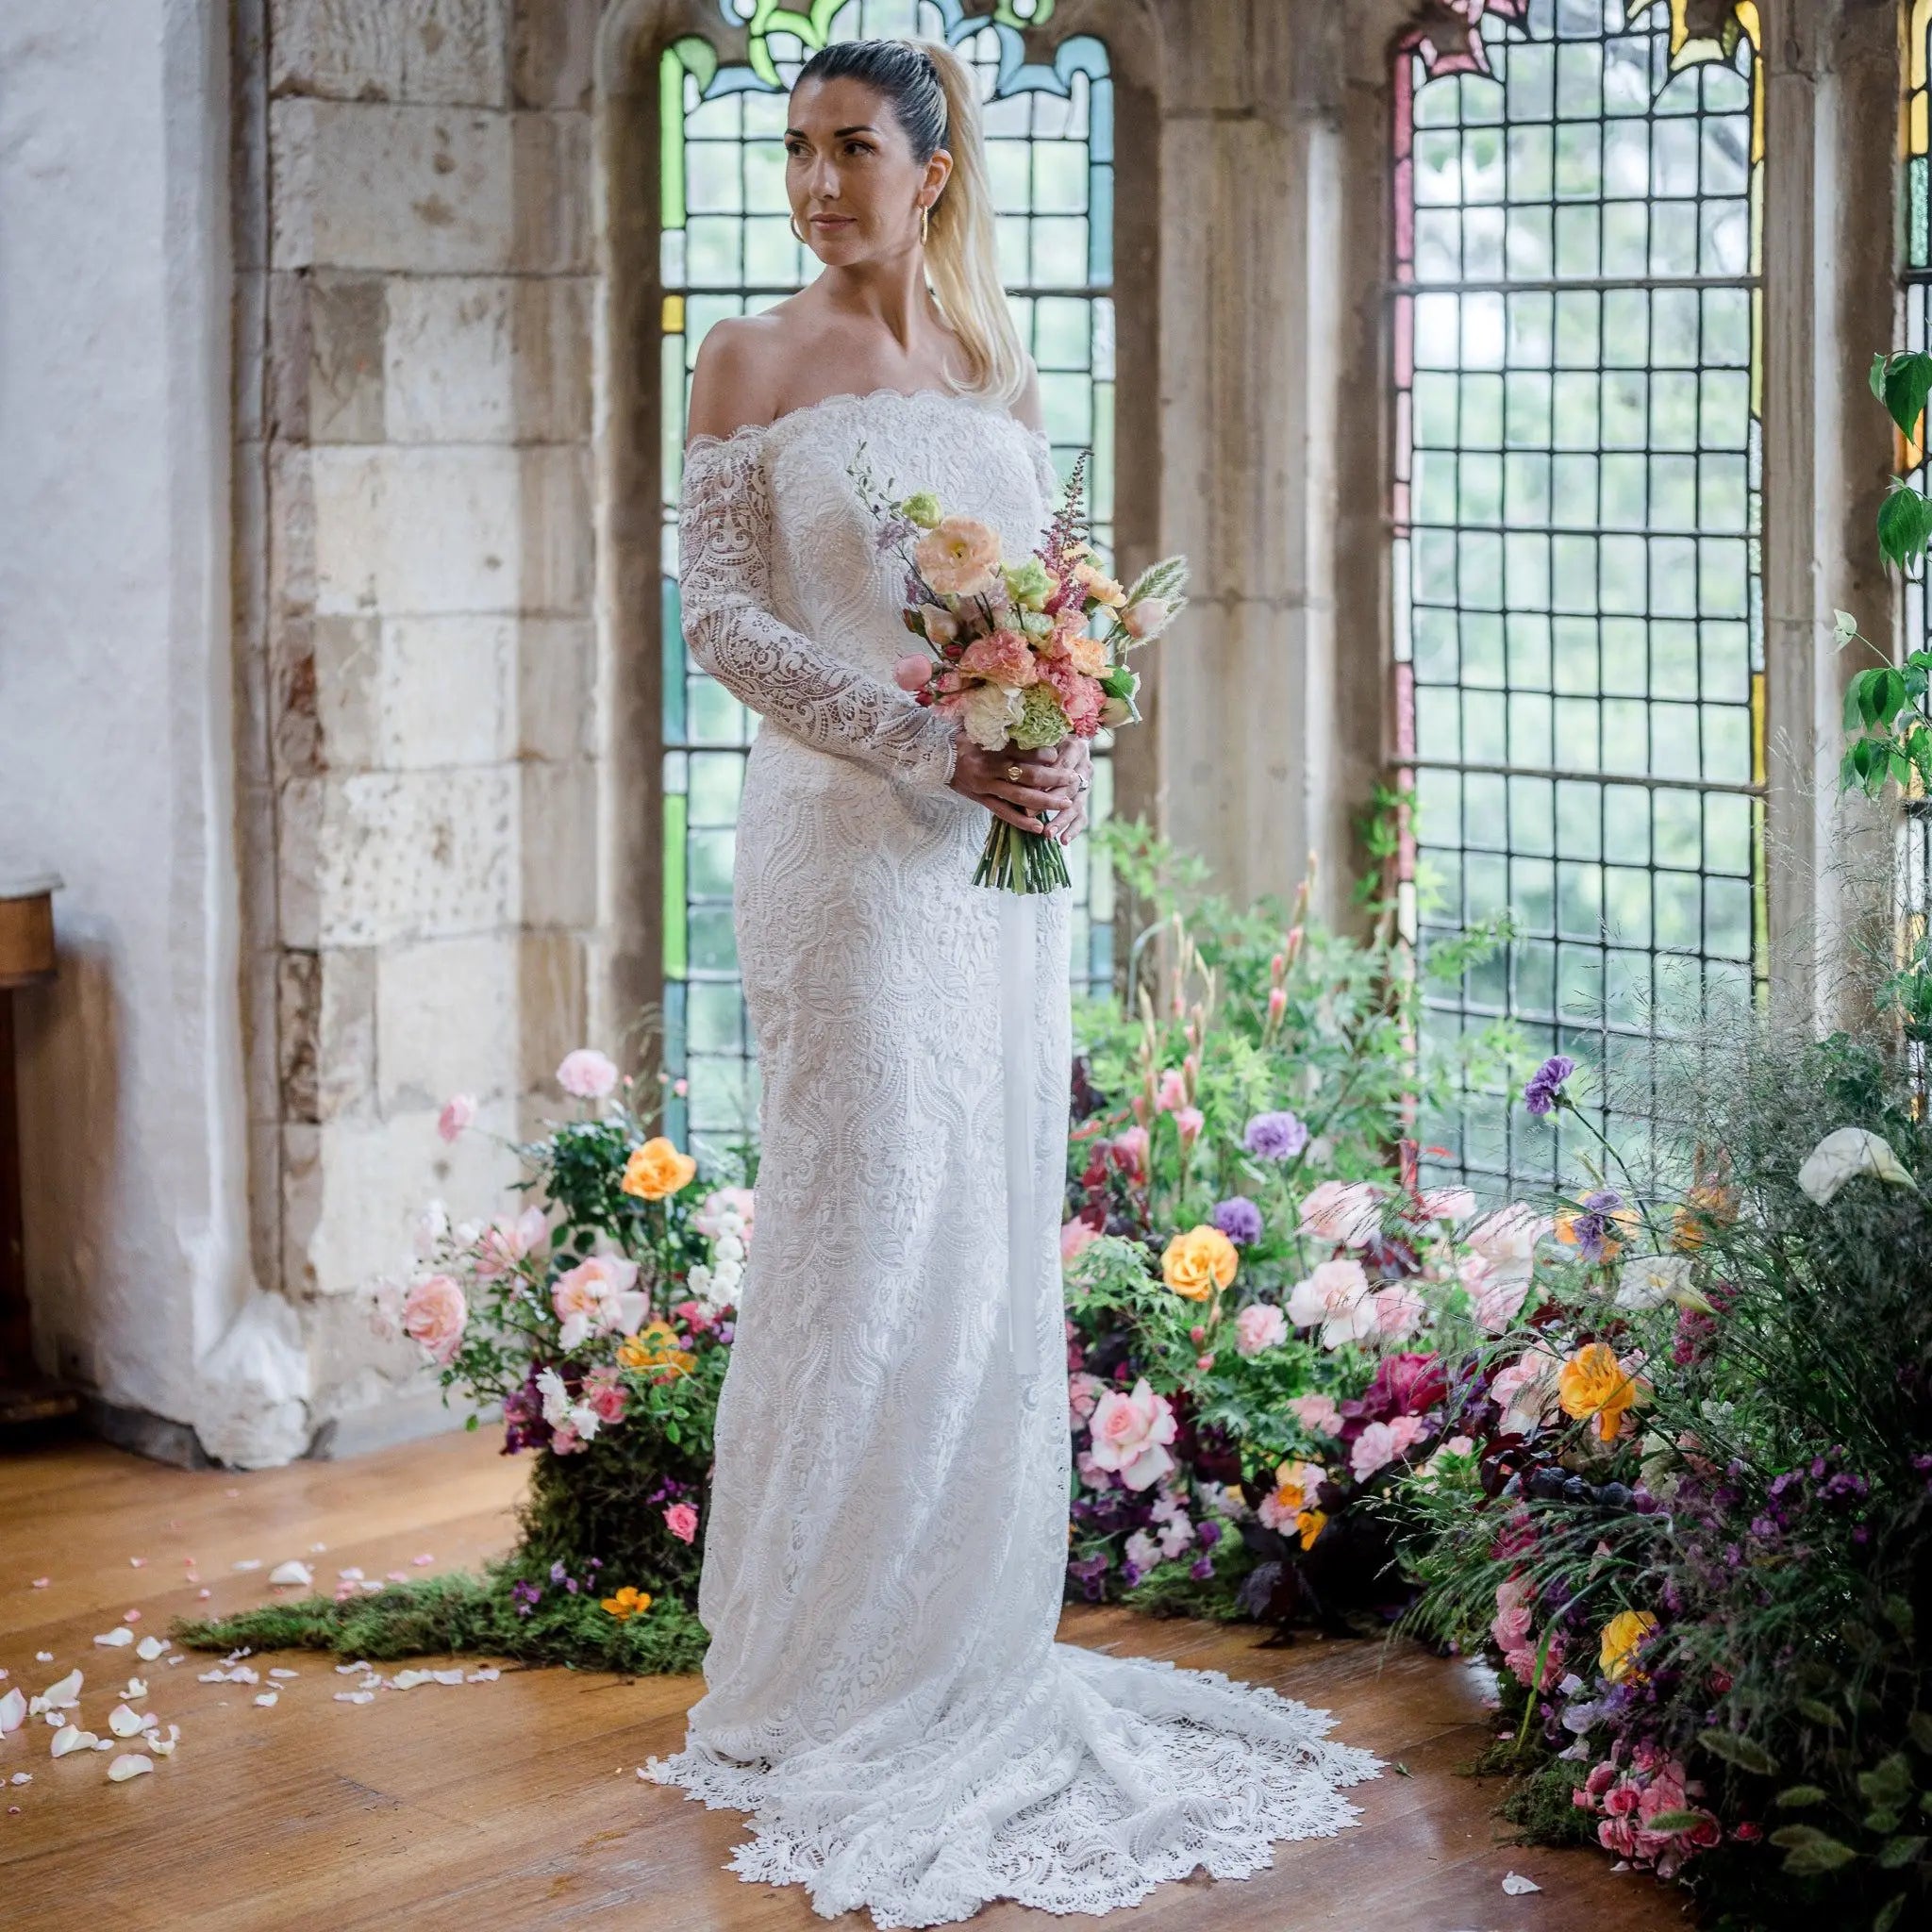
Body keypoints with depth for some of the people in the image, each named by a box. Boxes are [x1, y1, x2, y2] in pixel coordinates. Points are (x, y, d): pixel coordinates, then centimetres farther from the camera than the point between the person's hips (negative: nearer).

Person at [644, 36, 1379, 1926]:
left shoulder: (1001, 373, 13)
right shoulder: (755, 362, -1)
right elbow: (720, 611, -9)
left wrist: (1062, 751, -5)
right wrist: (936, 746, -18)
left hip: (1003, 849, 5)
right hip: (850, 840, -5)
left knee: (996, 1233, 7)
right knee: (868, 1227, -4)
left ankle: (972, 1656, 19)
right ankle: (825, 1679, 8)